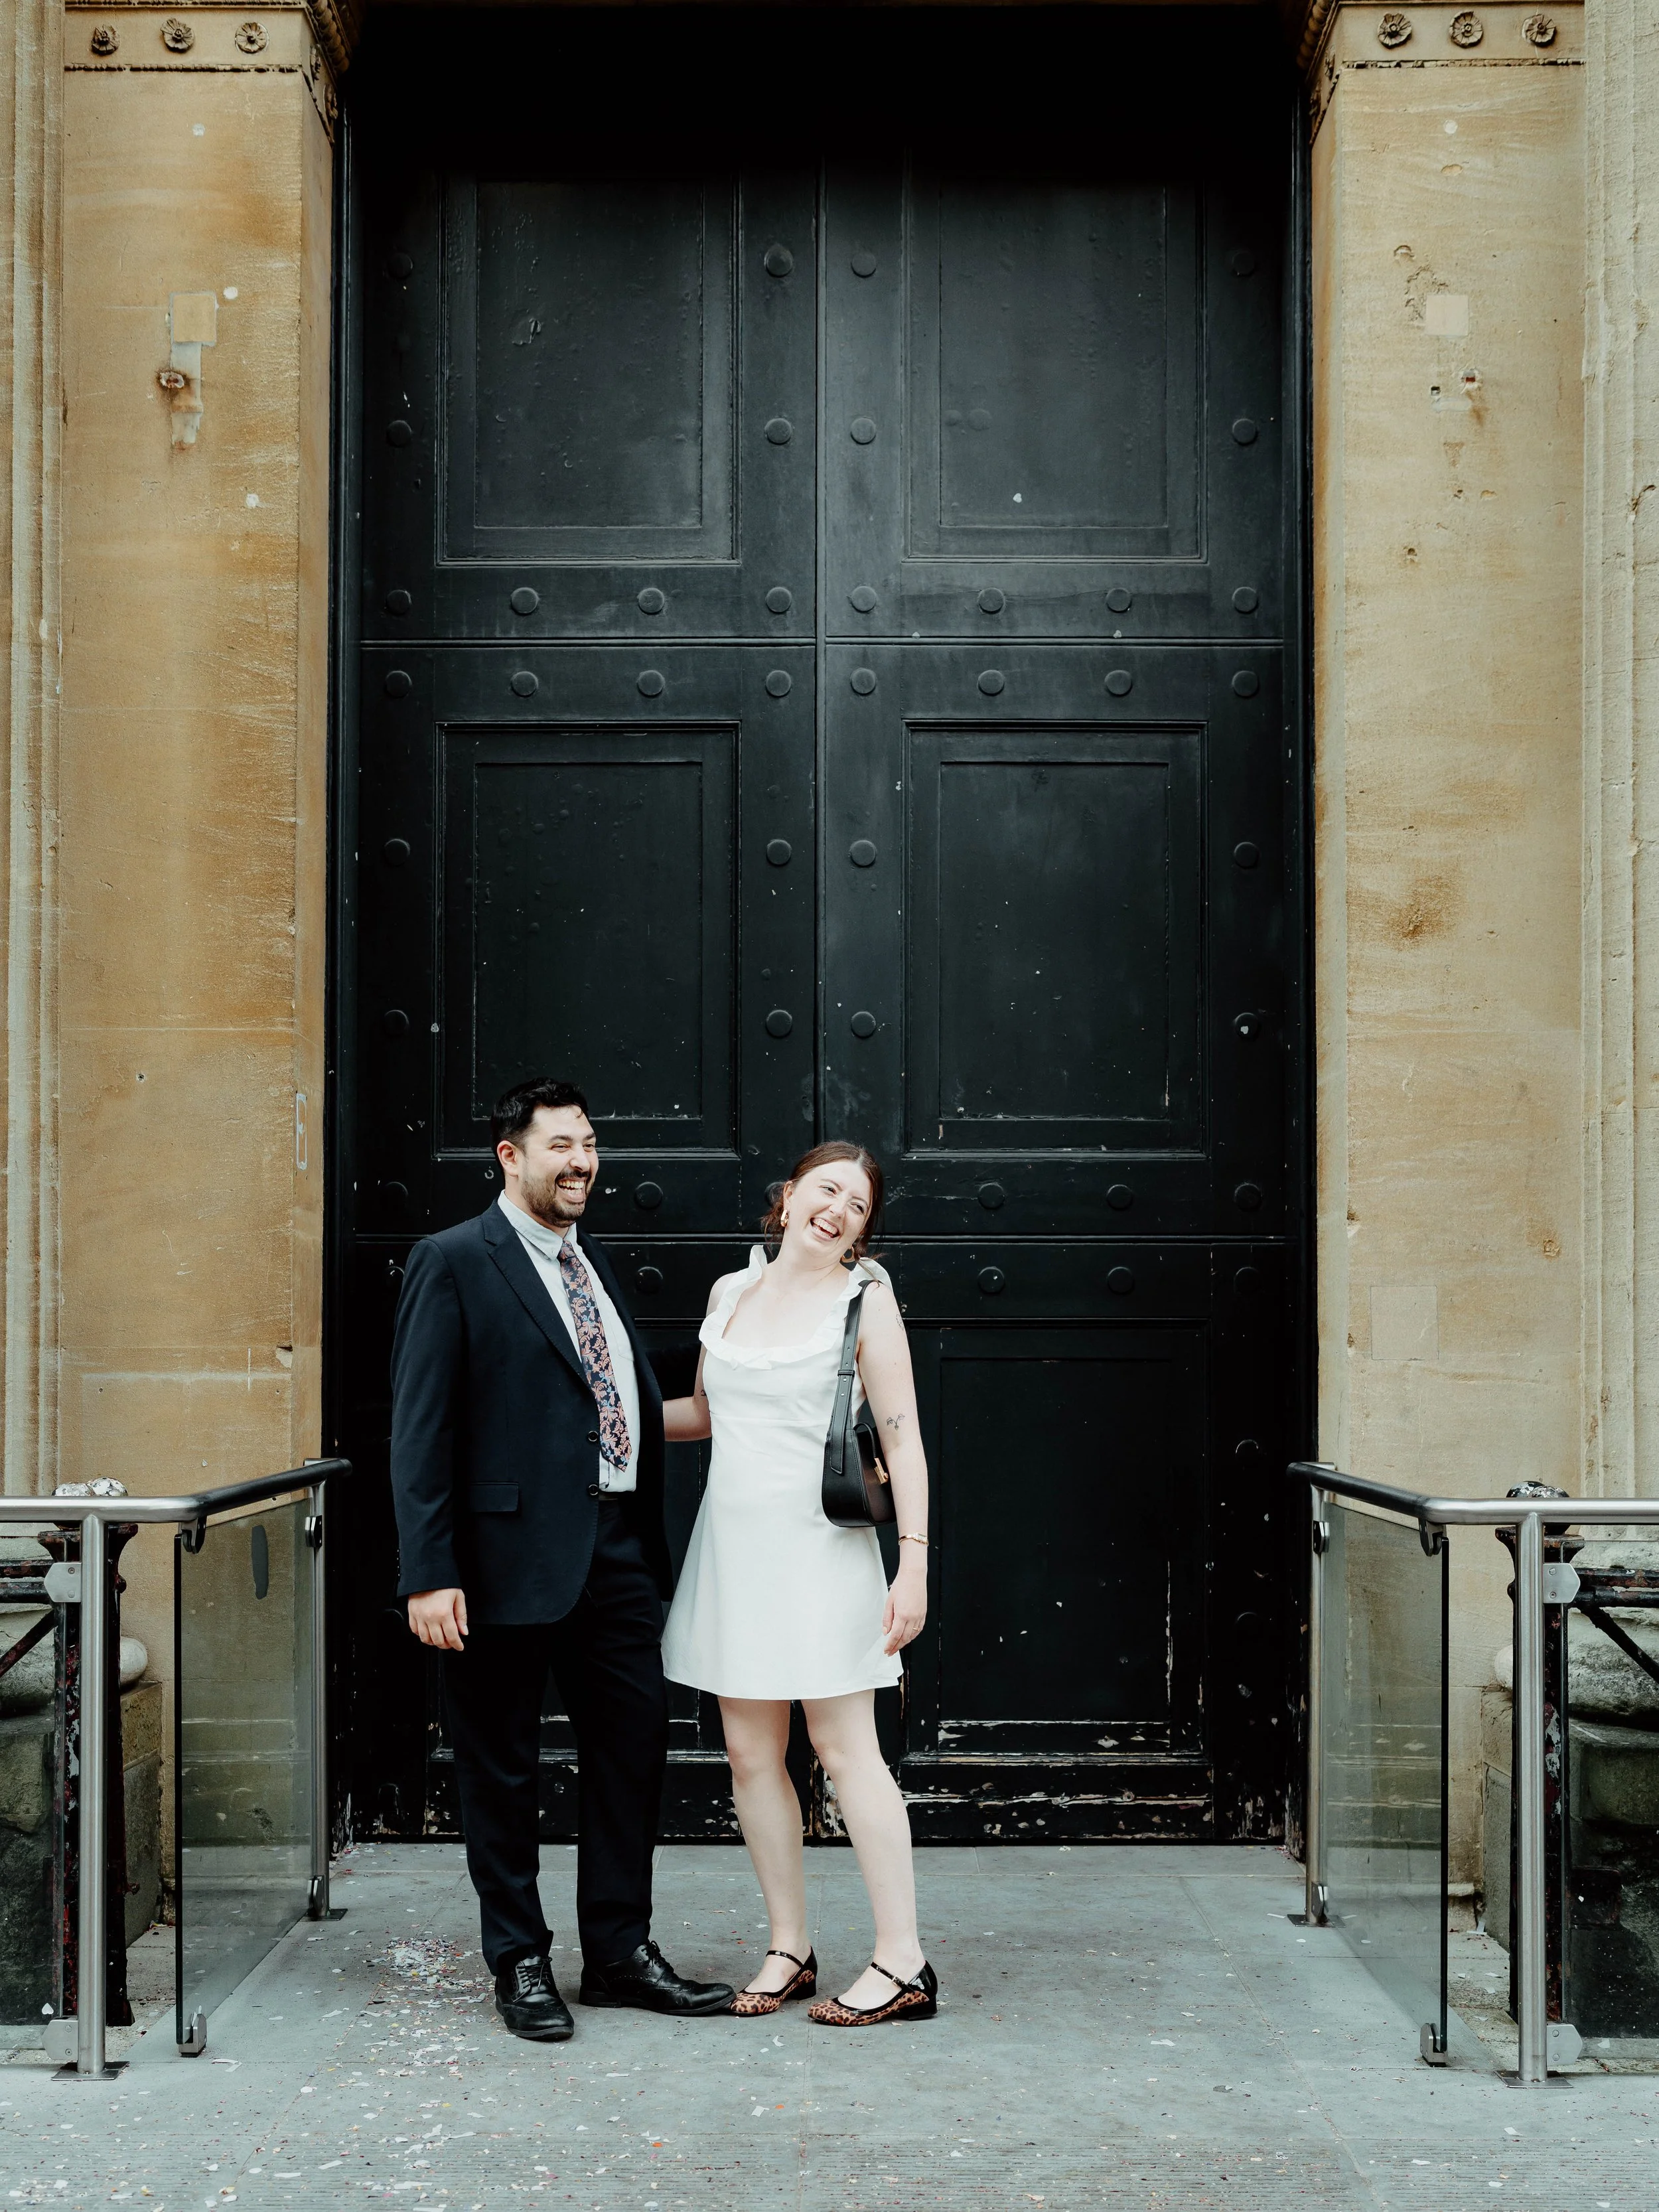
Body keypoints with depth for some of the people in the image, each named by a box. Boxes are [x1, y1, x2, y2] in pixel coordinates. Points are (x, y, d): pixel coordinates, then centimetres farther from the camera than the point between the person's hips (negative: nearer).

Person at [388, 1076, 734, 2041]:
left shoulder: (595, 1264, 16)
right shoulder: (454, 1263, -6)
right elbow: (422, 1430, -11)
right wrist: (430, 1574, -16)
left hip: (618, 1551, 7)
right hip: (512, 1555, -7)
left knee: (635, 1744, 10)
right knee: (503, 1769, 6)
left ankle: (621, 1949, 24)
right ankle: (520, 1962, 20)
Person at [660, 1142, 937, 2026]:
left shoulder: (864, 1299, -4)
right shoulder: (730, 1291, 11)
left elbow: (901, 1437, -8)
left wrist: (913, 1562, -15)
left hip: (818, 1546, -5)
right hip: (732, 1545, 5)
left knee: (844, 1750, -4)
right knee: (750, 1754, 7)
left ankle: (901, 1962, 3)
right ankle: (789, 1947, 19)